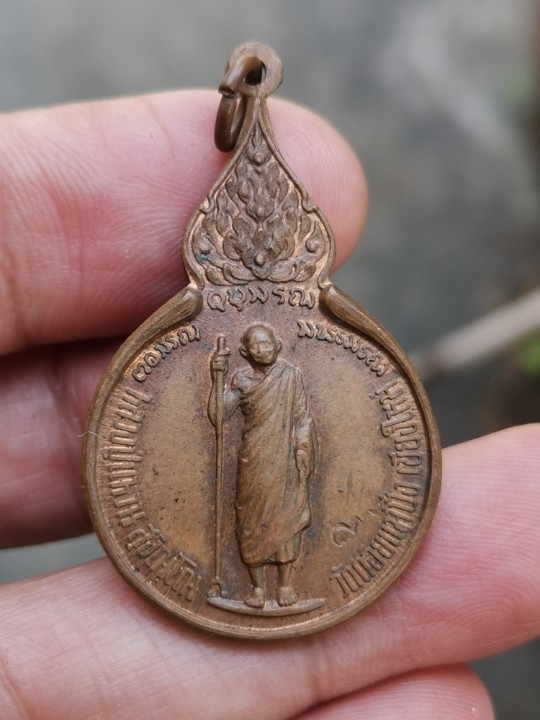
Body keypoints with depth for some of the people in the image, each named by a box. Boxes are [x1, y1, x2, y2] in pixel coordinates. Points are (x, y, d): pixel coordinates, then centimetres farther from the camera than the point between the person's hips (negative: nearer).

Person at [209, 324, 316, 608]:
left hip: (285, 461, 0)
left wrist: (302, 452, -8)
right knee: (253, 519, 5)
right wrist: (218, 377, -19)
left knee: (286, 518, 5)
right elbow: (217, 415, -11)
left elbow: (302, 417, -1)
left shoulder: (291, 374, -3)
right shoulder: (242, 379, -2)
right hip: (254, 462, 0)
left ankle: (285, 583, 19)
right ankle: (258, 585, 18)